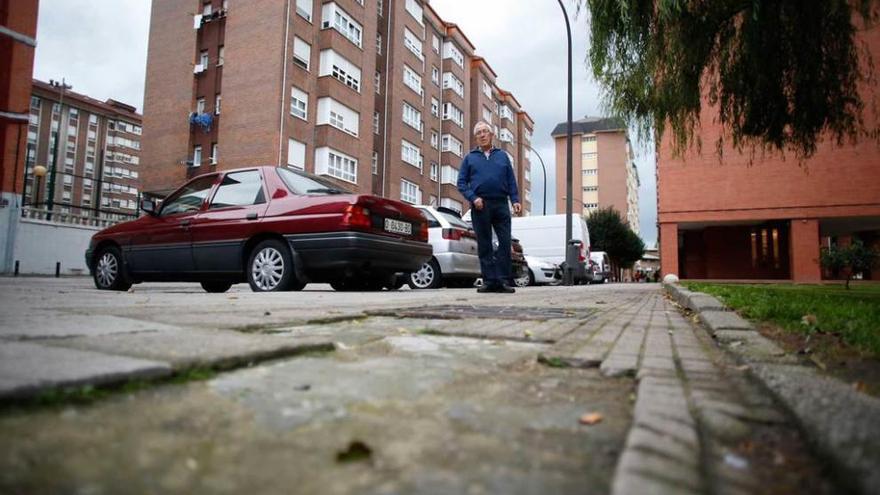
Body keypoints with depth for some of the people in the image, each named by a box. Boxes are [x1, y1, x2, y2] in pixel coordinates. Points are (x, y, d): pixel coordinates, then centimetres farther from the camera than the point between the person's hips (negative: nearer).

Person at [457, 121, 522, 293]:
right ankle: (489, 281, 6)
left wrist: (515, 200, -3)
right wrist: (473, 198, -9)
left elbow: (511, 181, 11)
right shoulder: (470, 158, 14)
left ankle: (503, 280, -2)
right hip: (480, 206, 0)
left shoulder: (502, 156, 17)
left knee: (505, 242, -6)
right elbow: (461, 183, 7)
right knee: (484, 245, 1)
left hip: (501, 205, 1)